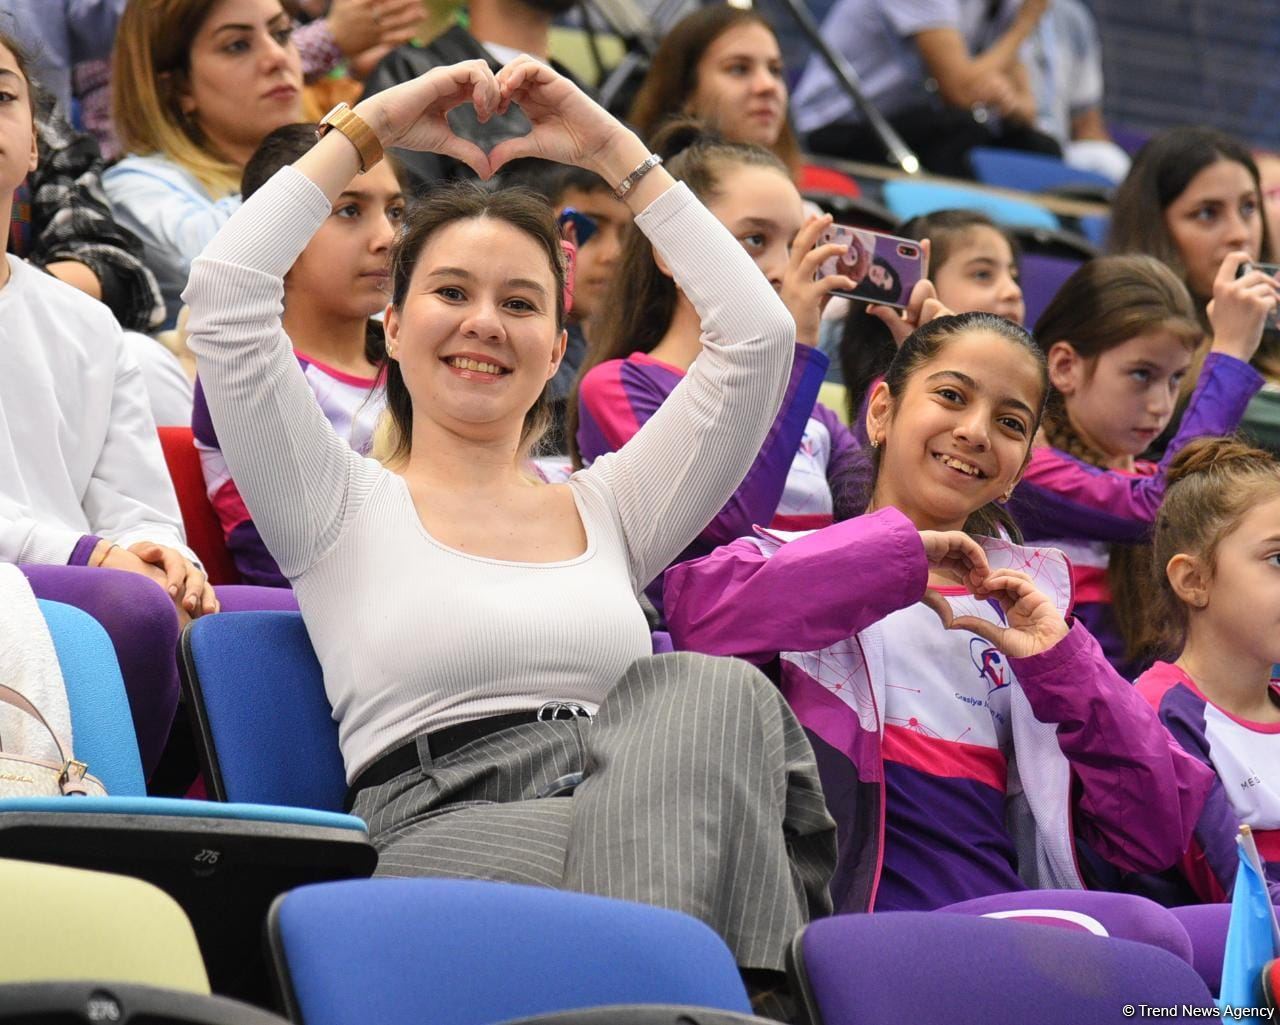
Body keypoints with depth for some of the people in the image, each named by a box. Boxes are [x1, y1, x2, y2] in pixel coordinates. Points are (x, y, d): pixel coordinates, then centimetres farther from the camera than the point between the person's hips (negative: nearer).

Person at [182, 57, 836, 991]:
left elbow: (758, 330, 18)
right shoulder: (344, 505, 19)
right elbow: (226, 297, 6)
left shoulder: (607, 511, 28)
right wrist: (370, 129, 15)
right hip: (437, 829, -4)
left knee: (708, 691, -35)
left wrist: (613, 150, 23)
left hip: (625, 802, 4)